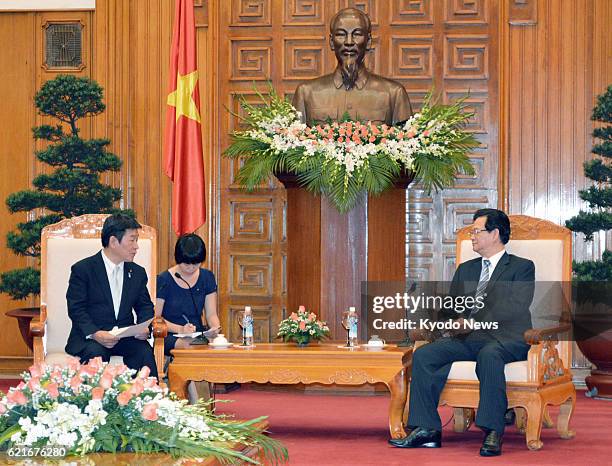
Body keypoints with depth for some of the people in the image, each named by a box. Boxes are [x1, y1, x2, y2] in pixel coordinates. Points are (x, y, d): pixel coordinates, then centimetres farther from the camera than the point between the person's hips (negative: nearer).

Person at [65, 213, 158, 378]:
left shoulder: (137, 272, 14)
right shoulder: (82, 269, -2)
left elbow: (145, 306, 19)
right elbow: (76, 309, -8)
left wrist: (144, 327, -5)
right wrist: (94, 333, -25)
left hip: (126, 336, 3)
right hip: (89, 336, -3)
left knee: (144, 351, -28)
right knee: (95, 353, -36)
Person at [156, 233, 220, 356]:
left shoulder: (207, 277, 9)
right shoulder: (164, 280, -4)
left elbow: (211, 314, 9)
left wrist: (215, 327, -15)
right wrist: (181, 329, -20)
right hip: (170, 337, -4)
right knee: (188, 346, -38)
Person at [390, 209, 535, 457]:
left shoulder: (522, 267, 7)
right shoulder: (466, 269, 26)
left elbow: (516, 306, -10)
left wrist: (473, 322, -18)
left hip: (505, 338, -6)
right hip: (467, 339, 6)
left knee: (489, 355, -40)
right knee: (423, 355, -19)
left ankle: (493, 432, -38)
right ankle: (427, 429, -21)